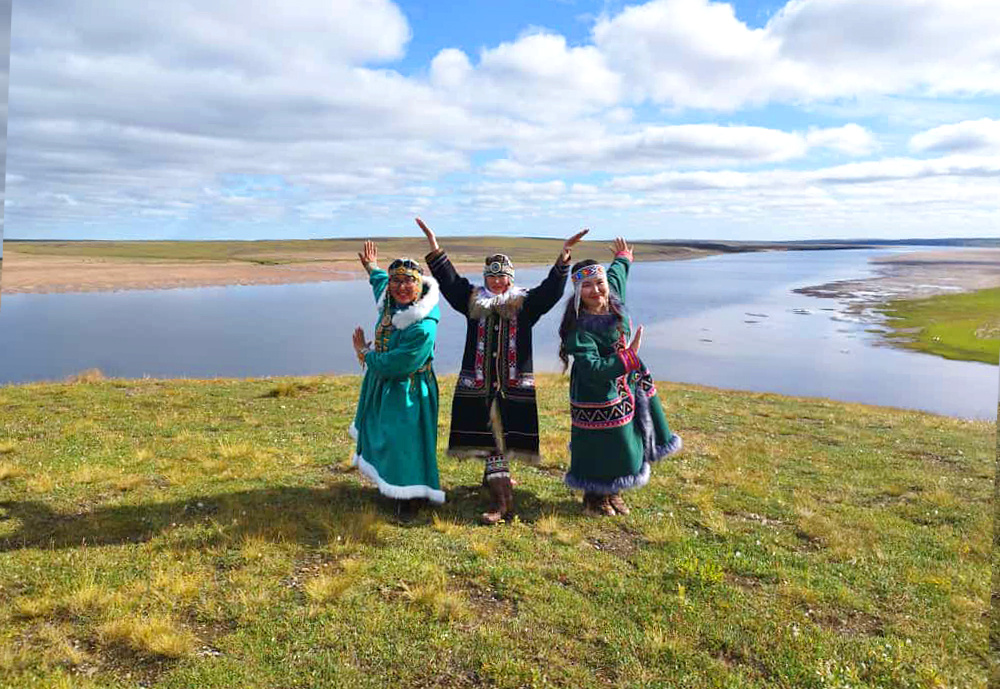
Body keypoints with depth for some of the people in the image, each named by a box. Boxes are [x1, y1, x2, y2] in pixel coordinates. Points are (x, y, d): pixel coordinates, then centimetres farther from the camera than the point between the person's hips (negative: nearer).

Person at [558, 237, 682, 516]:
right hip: (598, 398, -8)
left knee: (624, 446, 20)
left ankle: (611, 493, 40)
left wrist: (622, 259, 40)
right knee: (601, 451, 6)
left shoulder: (613, 297, -6)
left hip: (627, 386, 8)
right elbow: (592, 370, -34)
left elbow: (616, 273, 19)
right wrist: (628, 357, -35)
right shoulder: (579, 328, -27)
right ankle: (595, 499, 31)